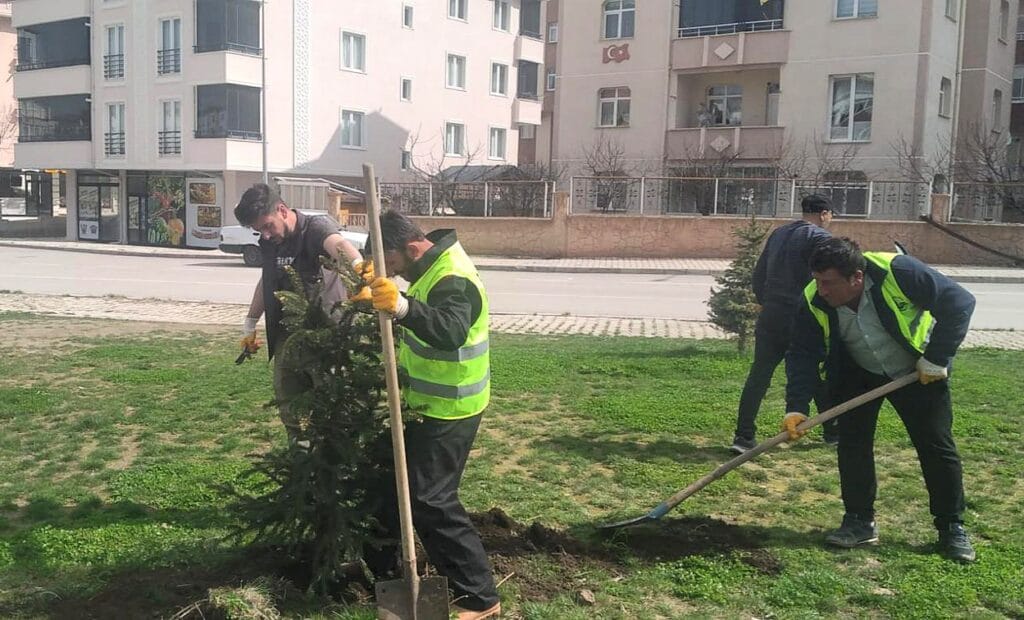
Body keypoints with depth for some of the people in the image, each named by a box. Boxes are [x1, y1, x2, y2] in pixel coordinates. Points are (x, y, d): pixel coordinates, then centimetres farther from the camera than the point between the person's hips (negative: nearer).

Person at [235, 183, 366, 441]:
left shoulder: (315, 227, -17)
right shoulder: (268, 242, 5)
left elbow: (337, 244, -41)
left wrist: (358, 264, -63)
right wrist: (249, 325, 24)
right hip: (286, 331, 7)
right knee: (286, 395, 8)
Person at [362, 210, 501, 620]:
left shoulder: (454, 281, -26)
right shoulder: (433, 267, 6)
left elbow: (449, 331, -46)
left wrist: (403, 307, -60)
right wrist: (382, 302, 8)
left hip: (448, 411, -11)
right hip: (429, 404, 11)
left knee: (432, 501, -8)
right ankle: (382, 564, 40)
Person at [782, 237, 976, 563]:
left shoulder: (899, 272, -35)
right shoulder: (814, 302, -23)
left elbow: (959, 303, -25)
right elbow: (803, 355, -18)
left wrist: (937, 358, -25)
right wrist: (796, 407, -30)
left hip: (919, 372, -2)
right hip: (859, 374, 3)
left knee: (937, 447, 1)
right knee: (852, 443, -4)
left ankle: (952, 528, 17)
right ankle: (860, 522, 11)